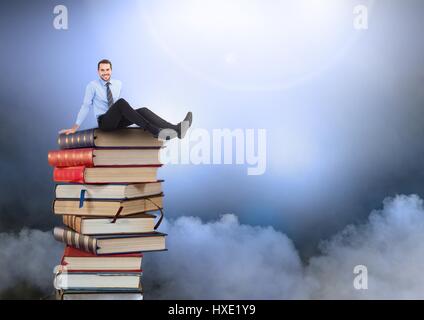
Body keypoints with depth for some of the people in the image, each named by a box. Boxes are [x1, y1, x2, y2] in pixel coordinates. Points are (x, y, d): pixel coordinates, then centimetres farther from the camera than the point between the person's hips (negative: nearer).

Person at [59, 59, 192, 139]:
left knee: (142, 110, -23)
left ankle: (176, 129, -45)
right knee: (121, 102, -36)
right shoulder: (92, 86, -2)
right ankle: (156, 132, -53)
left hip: (118, 120, 5)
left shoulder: (118, 84, 12)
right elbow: (86, 106, -3)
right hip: (104, 122, -5)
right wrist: (74, 128, -6)